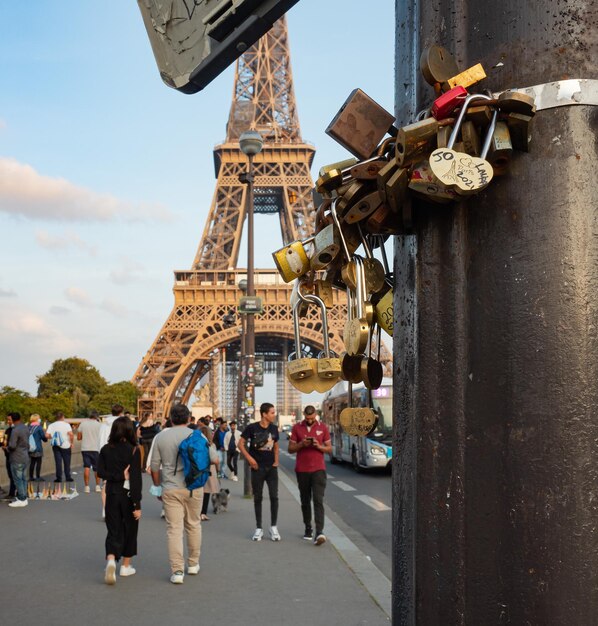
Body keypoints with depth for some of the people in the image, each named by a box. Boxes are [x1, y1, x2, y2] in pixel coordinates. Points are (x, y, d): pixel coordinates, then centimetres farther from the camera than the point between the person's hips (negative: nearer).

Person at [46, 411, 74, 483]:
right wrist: (71, 442, -8)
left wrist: (52, 437, 13)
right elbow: (71, 434, -21)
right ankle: (68, 477, 11)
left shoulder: (51, 425, 4)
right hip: (65, 445, -2)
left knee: (58, 461, 5)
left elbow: (47, 435, -6)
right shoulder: (66, 424, -7)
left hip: (56, 445, 2)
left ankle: (58, 478, 2)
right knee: (67, 462, 7)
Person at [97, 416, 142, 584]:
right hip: (128, 495, -2)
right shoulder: (133, 451, -12)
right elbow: (136, 478, -15)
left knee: (113, 530, 5)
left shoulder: (106, 450, -1)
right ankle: (126, 566, 23)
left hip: (112, 494, 2)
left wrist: (119, 476, -6)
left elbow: (100, 472, -7)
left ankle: (111, 560, -20)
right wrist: (137, 505, -14)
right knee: (129, 529, 14)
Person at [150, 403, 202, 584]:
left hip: (171, 489, 0)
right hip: (194, 488, 1)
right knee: (193, 525, 16)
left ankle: (177, 571, -5)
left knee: (174, 529, 0)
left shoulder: (160, 437, 1)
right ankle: (193, 564, 27)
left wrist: (157, 487, 16)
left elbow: (154, 466, 3)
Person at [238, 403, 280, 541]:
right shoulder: (252, 428, -8)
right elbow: (241, 444, -4)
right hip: (257, 468, -3)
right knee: (257, 498, 5)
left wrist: (276, 461, 7)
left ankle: (273, 527, 9)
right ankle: (258, 528, 14)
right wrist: (250, 458, -12)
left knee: (274, 496, -3)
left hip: (271, 467, 3)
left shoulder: (274, 429, 4)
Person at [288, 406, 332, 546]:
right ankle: (308, 529, 21)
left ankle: (319, 532, -19)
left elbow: (329, 449, 5)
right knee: (305, 501, 10)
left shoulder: (323, 428, 3)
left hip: (318, 469, -2)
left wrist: (319, 446, -14)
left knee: (318, 500, -11)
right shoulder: (297, 428, 4)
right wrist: (301, 444, -15)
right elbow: (290, 449, 4)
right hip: (302, 470, 2)